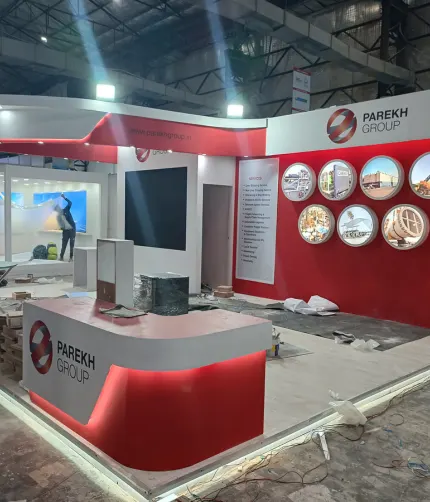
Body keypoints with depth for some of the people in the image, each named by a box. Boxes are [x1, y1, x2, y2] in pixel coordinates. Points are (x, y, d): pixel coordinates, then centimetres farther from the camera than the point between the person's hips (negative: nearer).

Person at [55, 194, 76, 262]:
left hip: (72, 229, -2)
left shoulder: (66, 210, 0)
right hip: (66, 230, 2)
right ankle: (61, 256, 13)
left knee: (72, 243, -2)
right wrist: (61, 227, -18)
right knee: (64, 244, 3)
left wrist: (64, 197, -17)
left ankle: (71, 257, 2)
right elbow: (60, 225, 3)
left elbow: (70, 203, -11)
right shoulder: (58, 216, 5)